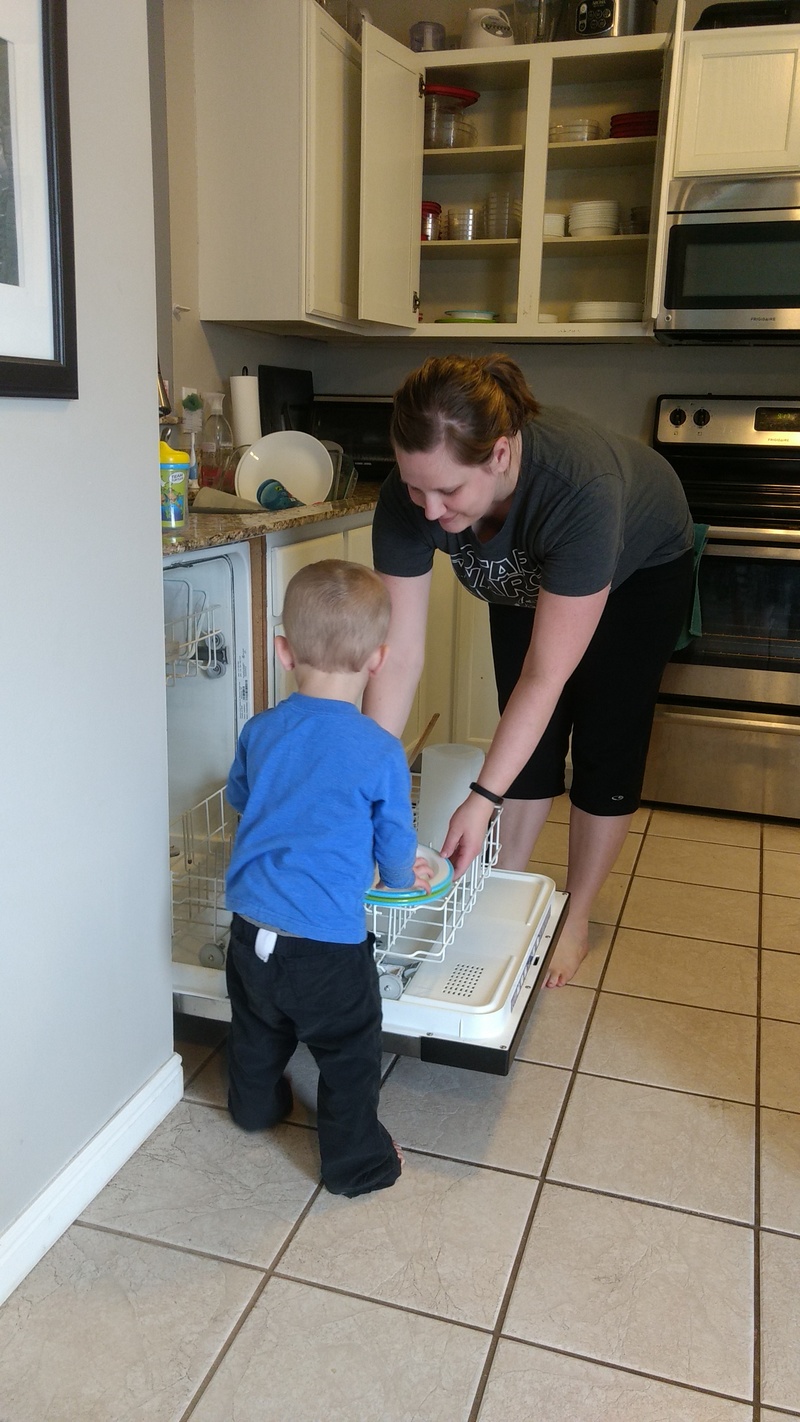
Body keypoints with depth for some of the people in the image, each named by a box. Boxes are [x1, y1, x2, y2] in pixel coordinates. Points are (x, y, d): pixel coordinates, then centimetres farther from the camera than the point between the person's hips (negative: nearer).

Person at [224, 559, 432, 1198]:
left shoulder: (259, 731, -1)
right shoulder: (381, 752, -15)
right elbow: (396, 846, -3)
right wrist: (407, 875, 21)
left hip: (251, 928, 5)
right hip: (328, 943, -5)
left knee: (258, 1030, 30)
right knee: (350, 1055, 17)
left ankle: (255, 1103, 54)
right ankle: (356, 1162, 32)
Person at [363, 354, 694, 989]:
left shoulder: (580, 488, -46)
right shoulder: (410, 496, -34)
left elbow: (545, 676, -40)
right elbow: (399, 658, -31)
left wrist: (482, 799, -42)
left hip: (641, 569, -3)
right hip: (526, 579, 4)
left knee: (606, 745, -1)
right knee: (527, 741, 2)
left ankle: (575, 923, 15)